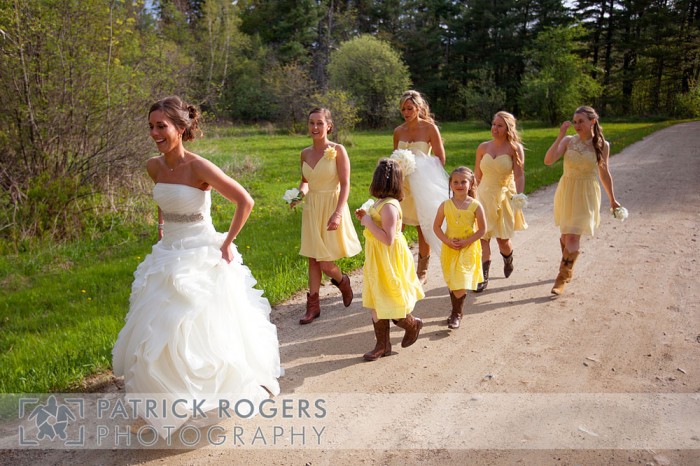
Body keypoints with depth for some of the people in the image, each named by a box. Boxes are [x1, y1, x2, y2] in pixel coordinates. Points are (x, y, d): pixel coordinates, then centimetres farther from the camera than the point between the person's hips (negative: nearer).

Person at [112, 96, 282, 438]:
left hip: (201, 258, -7)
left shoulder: (199, 168, -19)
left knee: (203, 332, 1)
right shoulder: (154, 167, 1)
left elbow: (245, 201, -18)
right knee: (159, 332, 13)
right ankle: (164, 402, 32)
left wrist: (227, 242, -15)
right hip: (167, 256, 7)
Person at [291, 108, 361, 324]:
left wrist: (338, 213, -24)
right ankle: (313, 305, 21)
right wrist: (300, 193, -5)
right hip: (311, 208, 5)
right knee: (313, 258, 9)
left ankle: (343, 282, 31)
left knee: (325, 262, -3)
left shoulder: (338, 150, -10)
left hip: (332, 207, -5)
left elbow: (345, 184, -14)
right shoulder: (305, 153, 5)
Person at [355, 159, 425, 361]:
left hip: (389, 262, -10)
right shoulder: (382, 202, 8)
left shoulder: (389, 205, -23)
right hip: (378, 260, 10)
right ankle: (382, 345, 22)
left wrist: (368, 222, -22)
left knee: (389, 305, 3)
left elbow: (388, 238, -28)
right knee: (376, 305, 13)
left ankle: (413, 324, 30)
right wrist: (366, 219, 7)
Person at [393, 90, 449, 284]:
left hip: (422, 182, -3)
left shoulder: (430, 128, -4)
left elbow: (440, 159, -3)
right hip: (402, 182, 3)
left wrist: (418, 166, -12)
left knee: (423, 228, 4)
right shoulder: (398, 131, 7)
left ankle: (422, 272, 17)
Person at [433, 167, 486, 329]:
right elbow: (436, 226, 1)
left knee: (461, 283, -8)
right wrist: (447, 241, -13)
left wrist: (466, 242, -14)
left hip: (468, 249, -2)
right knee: (451, 283, 12)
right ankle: (456, 311, 32)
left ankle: (456, 314, 12)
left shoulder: (475, 205, -8)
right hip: (450, 249, 2)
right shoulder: (445, 205, -5)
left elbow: (482, 229, -4)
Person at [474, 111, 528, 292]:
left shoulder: (515, 148, -6)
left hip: (505, 196, -2)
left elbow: (519, 176, -14)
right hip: (484, 195, 2)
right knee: (483, 236, -6)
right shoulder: (483, 147, 4)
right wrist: (472, 195, 11)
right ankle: (483, 277, 2)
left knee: (502, 238, 6)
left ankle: (508, 260, 41)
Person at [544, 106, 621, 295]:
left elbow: (604, 173, 8)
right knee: (565, 235, 15)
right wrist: (560, 136, -18)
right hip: (566, 192, 2)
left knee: (573, 238, -9)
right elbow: (548, 160, -17)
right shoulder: (568, 141, -3)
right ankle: (568, 270, 37)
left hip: (585, 195, -2)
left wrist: (612, 199, 15)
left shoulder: (602, 145, -3)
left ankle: (562, 277, 4)